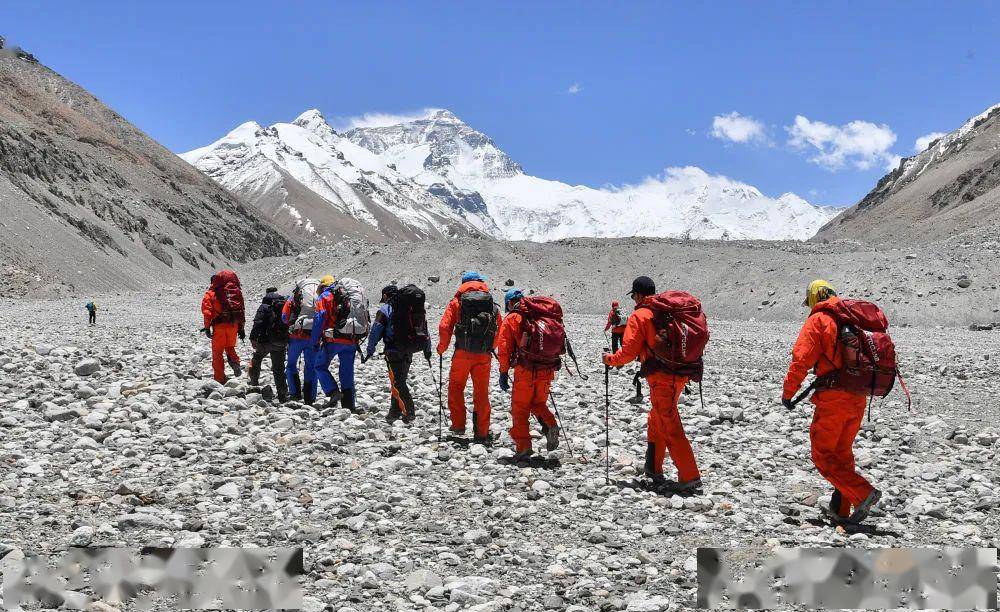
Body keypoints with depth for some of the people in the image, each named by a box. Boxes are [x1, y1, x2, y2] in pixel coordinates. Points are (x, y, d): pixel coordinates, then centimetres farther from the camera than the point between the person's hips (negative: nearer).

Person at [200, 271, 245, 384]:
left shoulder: (211, 293, 1)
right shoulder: (237, 291, 10)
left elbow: (207, 310, -8)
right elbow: (241, 311, 11)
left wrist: (207, 327, -6)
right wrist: (241, 328, 15)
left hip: (219, 325, -3)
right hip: (233, 325, 3)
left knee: (217, 352, 9)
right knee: (230, 347, 24)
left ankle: (220, 378, 7)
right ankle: (234, 361, -7)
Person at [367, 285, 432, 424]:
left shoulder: (385, 309, -3)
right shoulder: (415, 308, 15)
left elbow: (375, 332, -7)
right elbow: (424, 328, 18)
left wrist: (370, 350, -2)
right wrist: (427, 350, 22)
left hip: (394, 351, -6)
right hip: (409, 351, 7)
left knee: (397, 382, -4)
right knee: (400, 380, 16)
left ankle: (409, 412, -11)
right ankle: (395, 412, 22)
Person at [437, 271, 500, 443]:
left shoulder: (457, 302, 4)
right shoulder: (492, 303, 12)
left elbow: (445, 327, -5)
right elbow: (499, 330, 12)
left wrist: (442, 348, 10)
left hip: (463, 353, -2)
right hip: (484, 355, 2)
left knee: (456, 388, 15)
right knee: (482, 393, 9)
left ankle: (458, 424, 10)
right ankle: (482, 433, 9)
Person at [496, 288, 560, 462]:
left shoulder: (511, 319, 2)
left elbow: (504, 348, -3)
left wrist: (503, 373, 2)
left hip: (526, 371, -4)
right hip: (548, 369, 4)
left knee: (519, 408, 8)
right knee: (538, 403, 22)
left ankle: (523, 446, 2)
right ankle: (550, 426, -4)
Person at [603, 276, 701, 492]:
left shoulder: (639, 316, -6)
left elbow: (629, 352, -8)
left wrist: (610, 359, 9)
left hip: (661, 377, -8)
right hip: (679, 374, 8)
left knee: (670, 428, -5)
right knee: (655, 421, 21)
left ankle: (690, 476, -8)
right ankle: (653, 469, 28)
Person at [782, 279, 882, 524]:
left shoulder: (817, 320, -5)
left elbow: (801, 359, -13)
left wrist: (788, 392, -4)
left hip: (832, 398, -7)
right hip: (858, 399, 7)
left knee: (823, 455, 1)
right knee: (843, 453, 18)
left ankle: (863, 493, -14)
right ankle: (840, 509, 19)